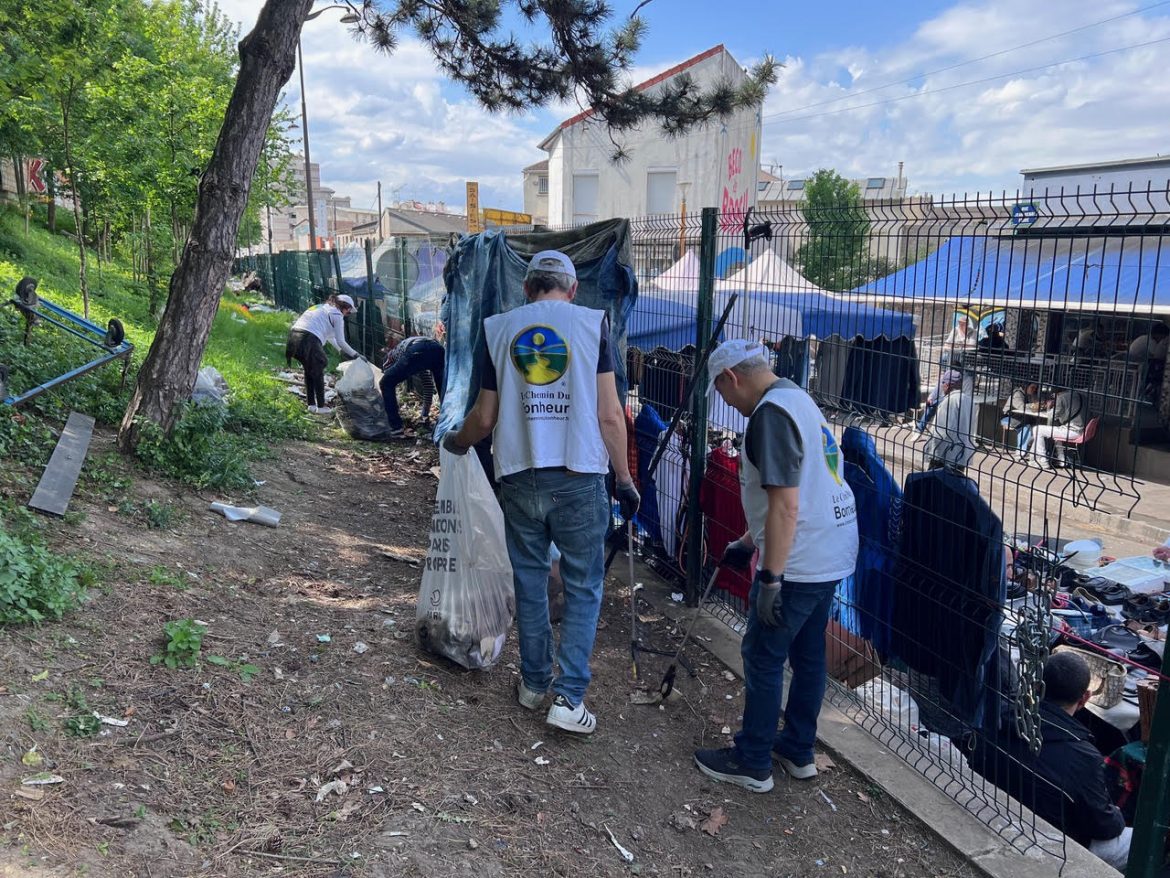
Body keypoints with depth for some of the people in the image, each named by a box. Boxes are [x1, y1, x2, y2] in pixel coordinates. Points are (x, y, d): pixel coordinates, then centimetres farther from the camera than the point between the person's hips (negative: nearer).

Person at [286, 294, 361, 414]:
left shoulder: (321, 308, 30)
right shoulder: (337, 314, 5)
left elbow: (329, 336, 39)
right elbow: (340, 341, 4)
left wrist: (342, 350, 44)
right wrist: (354, 354, 17)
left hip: (294, 335, 8)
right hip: (309, 340, -8)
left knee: (309, 370, 22)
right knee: (318, 374, 9)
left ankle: (311, 404, 27)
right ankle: (321, 407, 15)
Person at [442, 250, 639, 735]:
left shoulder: (499, 328, 6)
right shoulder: (592, 323, 0)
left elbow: (485, 416, 8)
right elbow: (609, 414, -5)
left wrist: (458, 440, 29)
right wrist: (625, 478, 5)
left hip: (519, 477, 3)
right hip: (579, 479, -2)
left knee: (530, 582, 17)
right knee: (583, 588, 10)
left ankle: (534, 682, 30)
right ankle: (568, 696, 8)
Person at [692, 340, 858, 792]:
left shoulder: (771, 413, -19)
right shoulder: (798, 399, 14)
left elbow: (786, 505, -26)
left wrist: (770, 579, -22)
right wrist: (748, 543, 28)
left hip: (798, 562, -10)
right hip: (832, 552, 10)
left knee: (763, 657, 3)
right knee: (808, 653, 18)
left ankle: (752, 763, 17)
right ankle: (798, 751, 32)